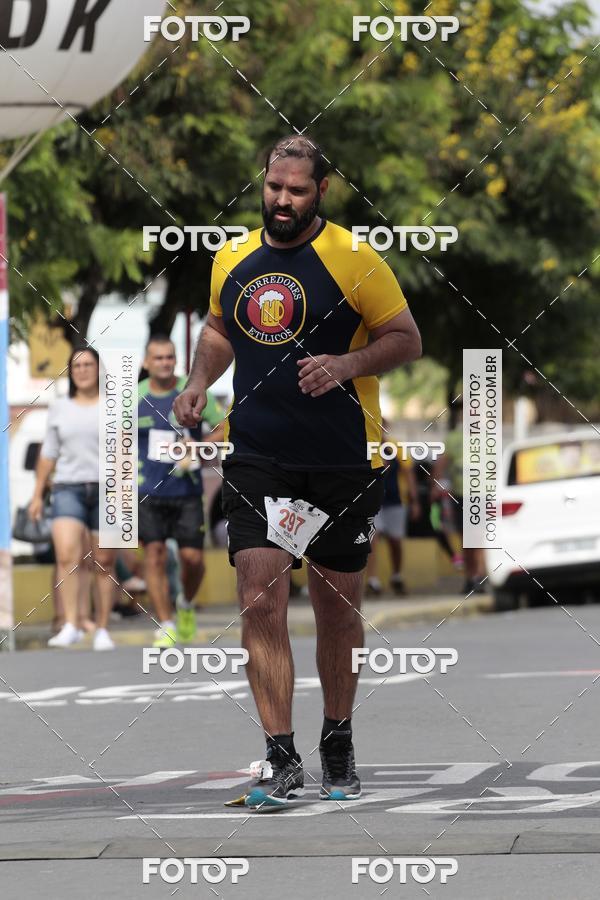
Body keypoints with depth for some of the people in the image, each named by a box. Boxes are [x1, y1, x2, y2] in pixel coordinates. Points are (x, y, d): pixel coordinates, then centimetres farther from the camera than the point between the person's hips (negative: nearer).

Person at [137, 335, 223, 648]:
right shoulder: (134, 397, 4)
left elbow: (224, 429, 2)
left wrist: (198, 448, -15)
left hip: (186, 492, -1)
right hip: (147, 492, 1)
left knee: (192, 557, -4)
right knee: (155, 556, -7)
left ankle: (186, 604, 27)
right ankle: (166, 627, -3)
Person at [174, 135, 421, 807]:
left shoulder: (353, 259, -7)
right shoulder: (232, 259, 7)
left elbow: (407, 339, -5)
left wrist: (346, 364, -21)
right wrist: (198, 382, 6)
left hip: (343, 461, -2)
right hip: (256, 457, 2)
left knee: (338, 604, 10)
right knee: (261, 597, -12)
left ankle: (338, 745, 29)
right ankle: (281, 759, -10)